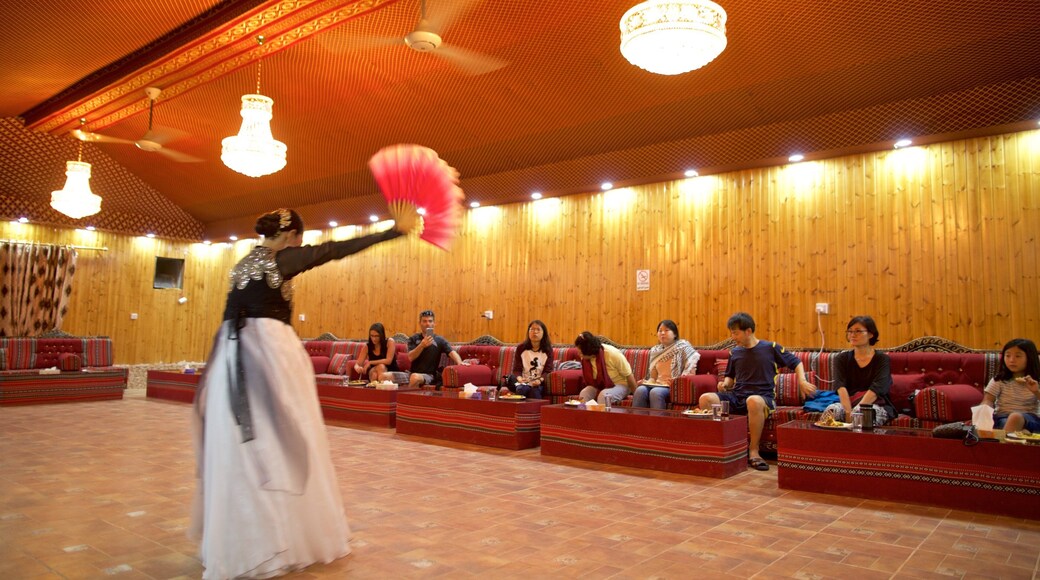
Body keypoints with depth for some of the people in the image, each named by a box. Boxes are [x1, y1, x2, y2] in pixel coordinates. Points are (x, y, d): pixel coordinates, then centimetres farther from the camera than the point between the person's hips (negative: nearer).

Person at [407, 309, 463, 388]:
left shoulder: (439, 340, 9)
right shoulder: (413, 339, 10)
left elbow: (452, 352, -5)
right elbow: (410, 357, -4)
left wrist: (460, 363, -26)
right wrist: (422, 345, -21)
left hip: (431, 376, -1)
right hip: (415, 373, 1)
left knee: (416, 378, -32)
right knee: (414, 377, -33)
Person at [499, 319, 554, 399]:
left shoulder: (547, 350, 4)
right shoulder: (521, 348, 6)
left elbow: (548, 370, -2)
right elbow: (517, 369, 3)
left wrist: (540, 380, -24)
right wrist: (519, 378, -21)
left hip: (539, 383, -1)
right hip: (523, 381, 1)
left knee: (535, 390, -35)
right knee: (522, 389, -35)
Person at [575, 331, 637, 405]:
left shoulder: (613, 354, -26)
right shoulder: (584, 358, -13)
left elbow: (629, 375, -16)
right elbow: (589, 380, 2)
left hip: (620, 385, -4)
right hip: (599, 386, 4)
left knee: (603, 395, -34)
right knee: (584, 393, -26)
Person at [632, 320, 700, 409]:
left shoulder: (682, 346, 4)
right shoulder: (655, 350, 20)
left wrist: (680, 380, -20)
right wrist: (646, 382, 1)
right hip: (657, 384, 5)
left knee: (655, 392, -35)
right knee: (640, 390, -27)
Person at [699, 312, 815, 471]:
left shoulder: (771, 348, 3)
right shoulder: (734, 352, 15)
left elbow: (796, 362, 12)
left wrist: (802, 381, -5)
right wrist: (724, 384, 5)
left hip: (762, 396, -4)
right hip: (736, 396, 4)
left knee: (753, 401, -43)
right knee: (705, 399, -24)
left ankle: (753, 451, -26)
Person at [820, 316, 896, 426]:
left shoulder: (882, 359, 0)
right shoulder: (841, 359, 6)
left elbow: (876, 389, -17)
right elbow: (840, 387, -11)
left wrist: (855, 411, -31)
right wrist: (848, 412, -29)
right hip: (847, 403, 2)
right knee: (831, 410, -31)